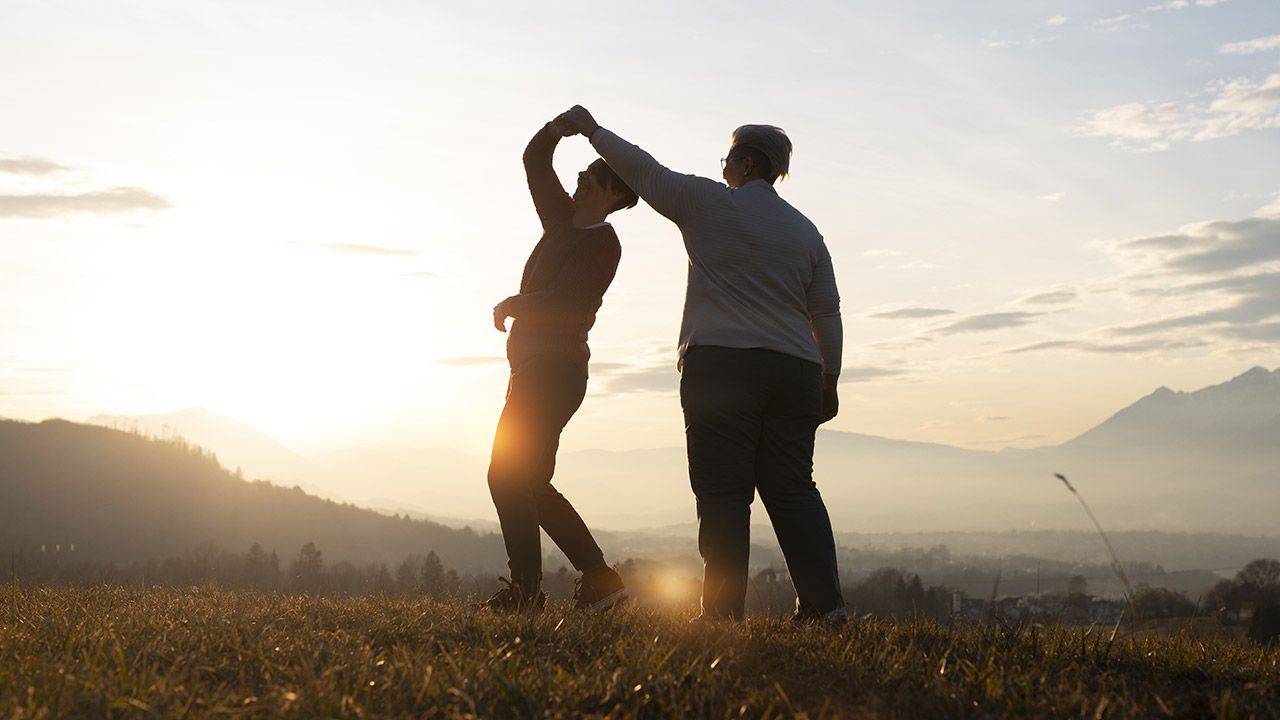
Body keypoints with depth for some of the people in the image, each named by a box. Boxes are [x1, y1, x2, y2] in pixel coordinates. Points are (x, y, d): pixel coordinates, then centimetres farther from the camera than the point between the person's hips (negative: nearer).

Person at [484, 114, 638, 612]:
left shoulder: (602, 242, -9)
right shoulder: (564, 221, 16)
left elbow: (558, 302, -19)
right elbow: (534, 161, 22)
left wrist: (511, 305, -3)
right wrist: (556, 130, 4)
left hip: (555, 369, -9)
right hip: (533, 366, 9)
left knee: (508, 475, -14)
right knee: (530, 483, 10)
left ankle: (525, 589, -15)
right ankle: (599, 580, 13)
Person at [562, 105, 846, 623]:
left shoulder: (710, 204, 1)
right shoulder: (805, 231, 16)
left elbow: (643, 171, 8)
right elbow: (827, 313, 17)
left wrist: (592, 130, 21)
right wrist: (829, 380, 22)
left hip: (720, 366, -5)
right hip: (794, 369, 5)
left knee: (723, 493, -5)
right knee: (793, 490, 5)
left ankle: (723, 610, -7)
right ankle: (824, 602, -2)